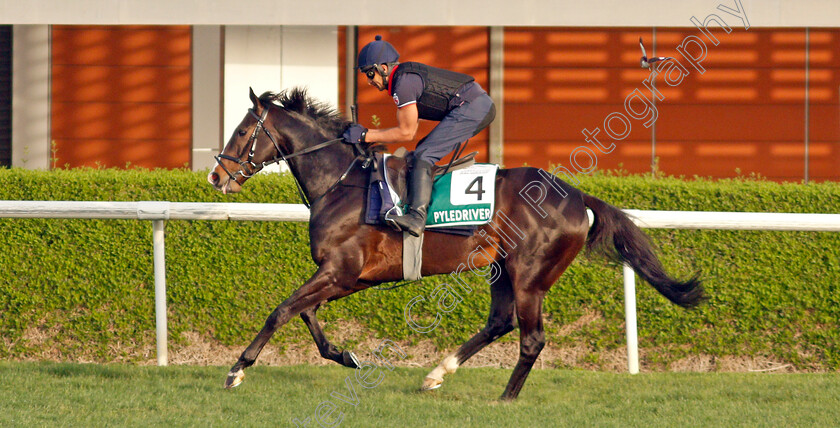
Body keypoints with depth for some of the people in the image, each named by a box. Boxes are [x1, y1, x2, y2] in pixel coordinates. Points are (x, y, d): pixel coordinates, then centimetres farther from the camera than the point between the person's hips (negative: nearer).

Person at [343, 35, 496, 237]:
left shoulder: (402, 83, -13)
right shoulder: (407, 74, 19)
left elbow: (406, 133, -11)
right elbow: (409, 129, 23)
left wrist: (366, 136, -6)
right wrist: (366, 132, 19)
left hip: (471, 109, -11)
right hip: (483, 106, 11)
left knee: (423, 156, -16)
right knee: (425, 151, 19)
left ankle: (417, 216, -29)